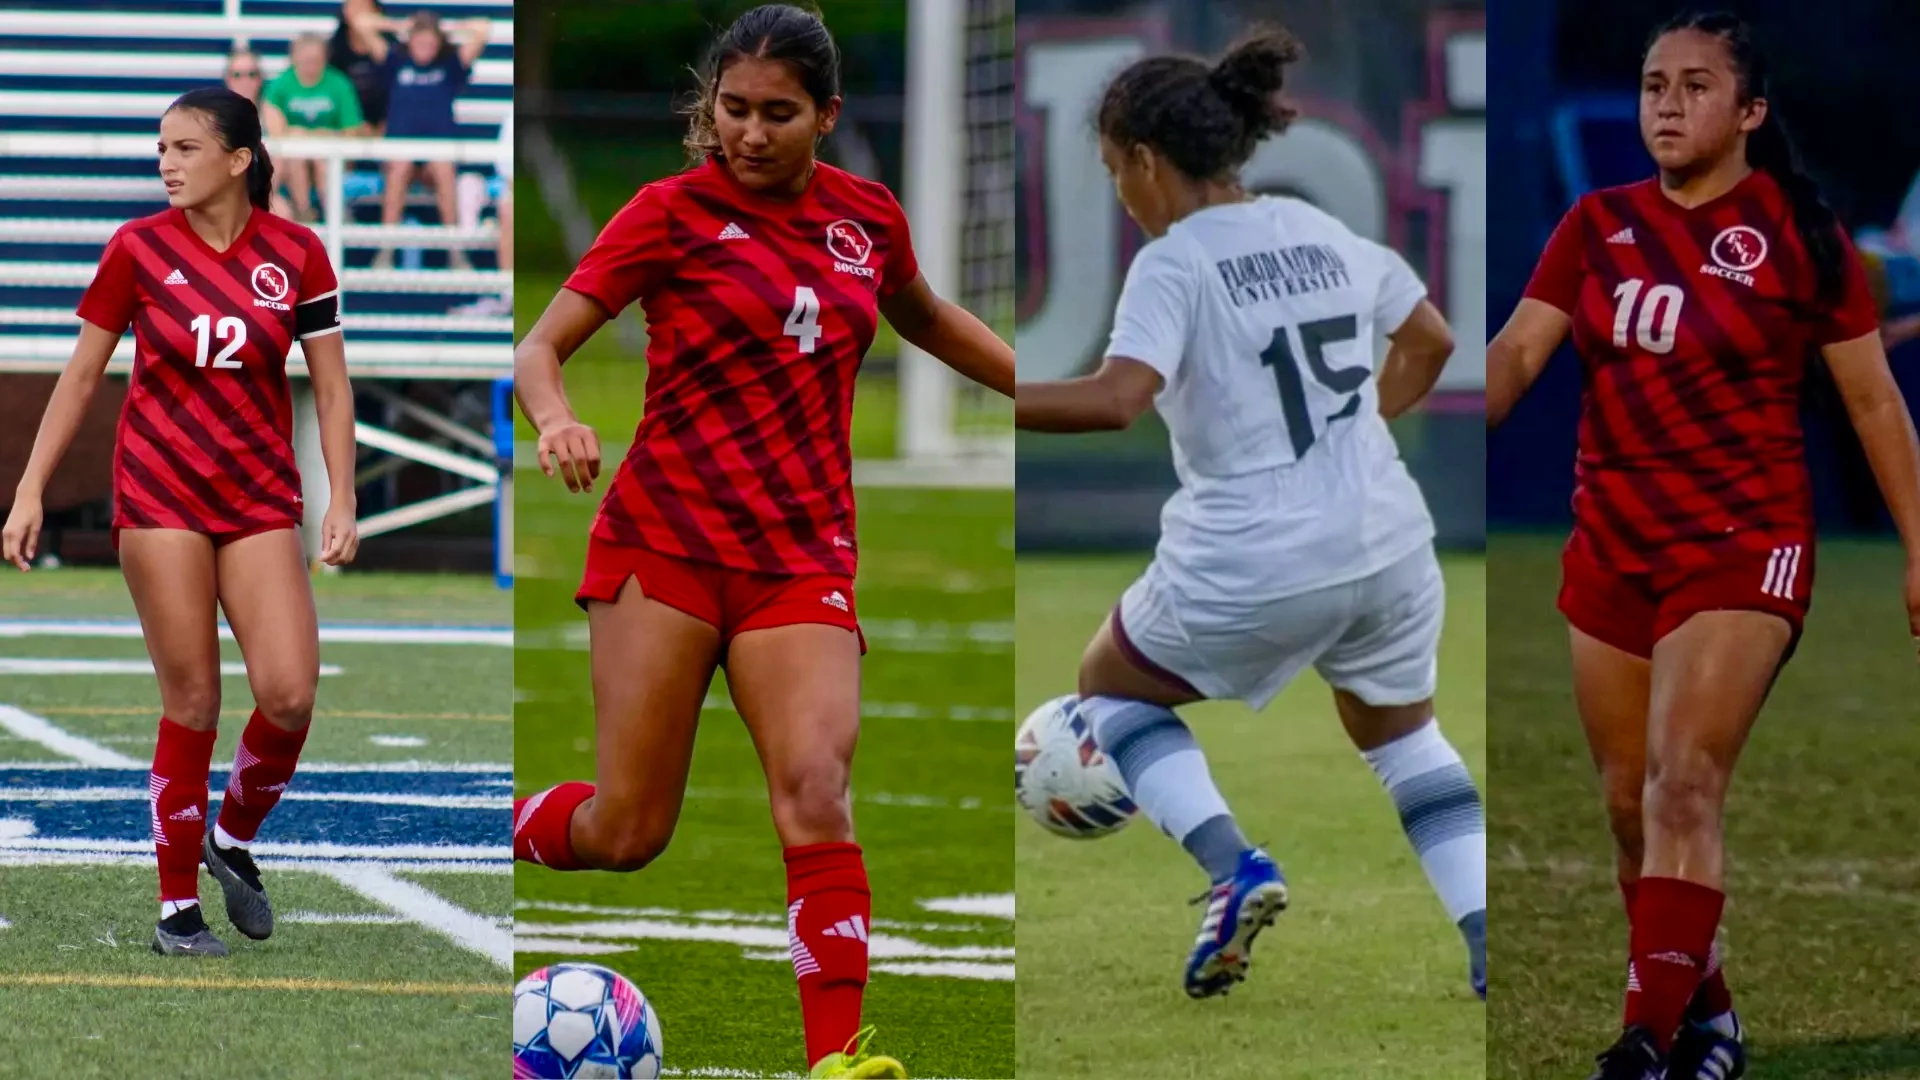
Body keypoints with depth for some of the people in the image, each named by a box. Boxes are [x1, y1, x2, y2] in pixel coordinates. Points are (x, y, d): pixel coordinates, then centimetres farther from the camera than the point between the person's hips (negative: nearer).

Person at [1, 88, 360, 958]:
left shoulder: (297, 254, -1)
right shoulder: (138, 248, -3)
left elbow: (331, 385, 4)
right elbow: (82, 375, 5)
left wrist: (341, 499, -4)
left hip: (260, 495, 1)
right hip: (159, 493, -1)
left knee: (289, 694, -12)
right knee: (192, 702, -4)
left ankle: (234, 838, 17)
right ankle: (177, 908, 7)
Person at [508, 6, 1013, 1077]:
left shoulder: (867, 216, 9)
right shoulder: (675, 213, -3)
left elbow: (926, 318, 31)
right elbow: (538, 351, -7)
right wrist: (559, 420, -29)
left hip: (804, 559, 3)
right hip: (666, 541, -2)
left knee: (816, 791, -18)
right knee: (628, 830, -5)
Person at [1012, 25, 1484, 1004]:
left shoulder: (1174, 264, -12)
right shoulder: (1324, 234, 8)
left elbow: (1117, 398, -28)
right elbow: (1429, 343, 21)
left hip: (1251, 566, -6)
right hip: (1386, 546, 6)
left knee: (1110, 687, 20)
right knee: (1404, 737, 28)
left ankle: (1232, 866, -2)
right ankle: (1489, 946, 12)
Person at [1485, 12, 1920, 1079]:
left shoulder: (1798, 233, -4)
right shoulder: (1598, 227, 7)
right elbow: (1517, 351, -2)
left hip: (1742, 547, -5)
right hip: (1611, 545, 5)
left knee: (1684, 785, -19)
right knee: (1631, 805, 9)